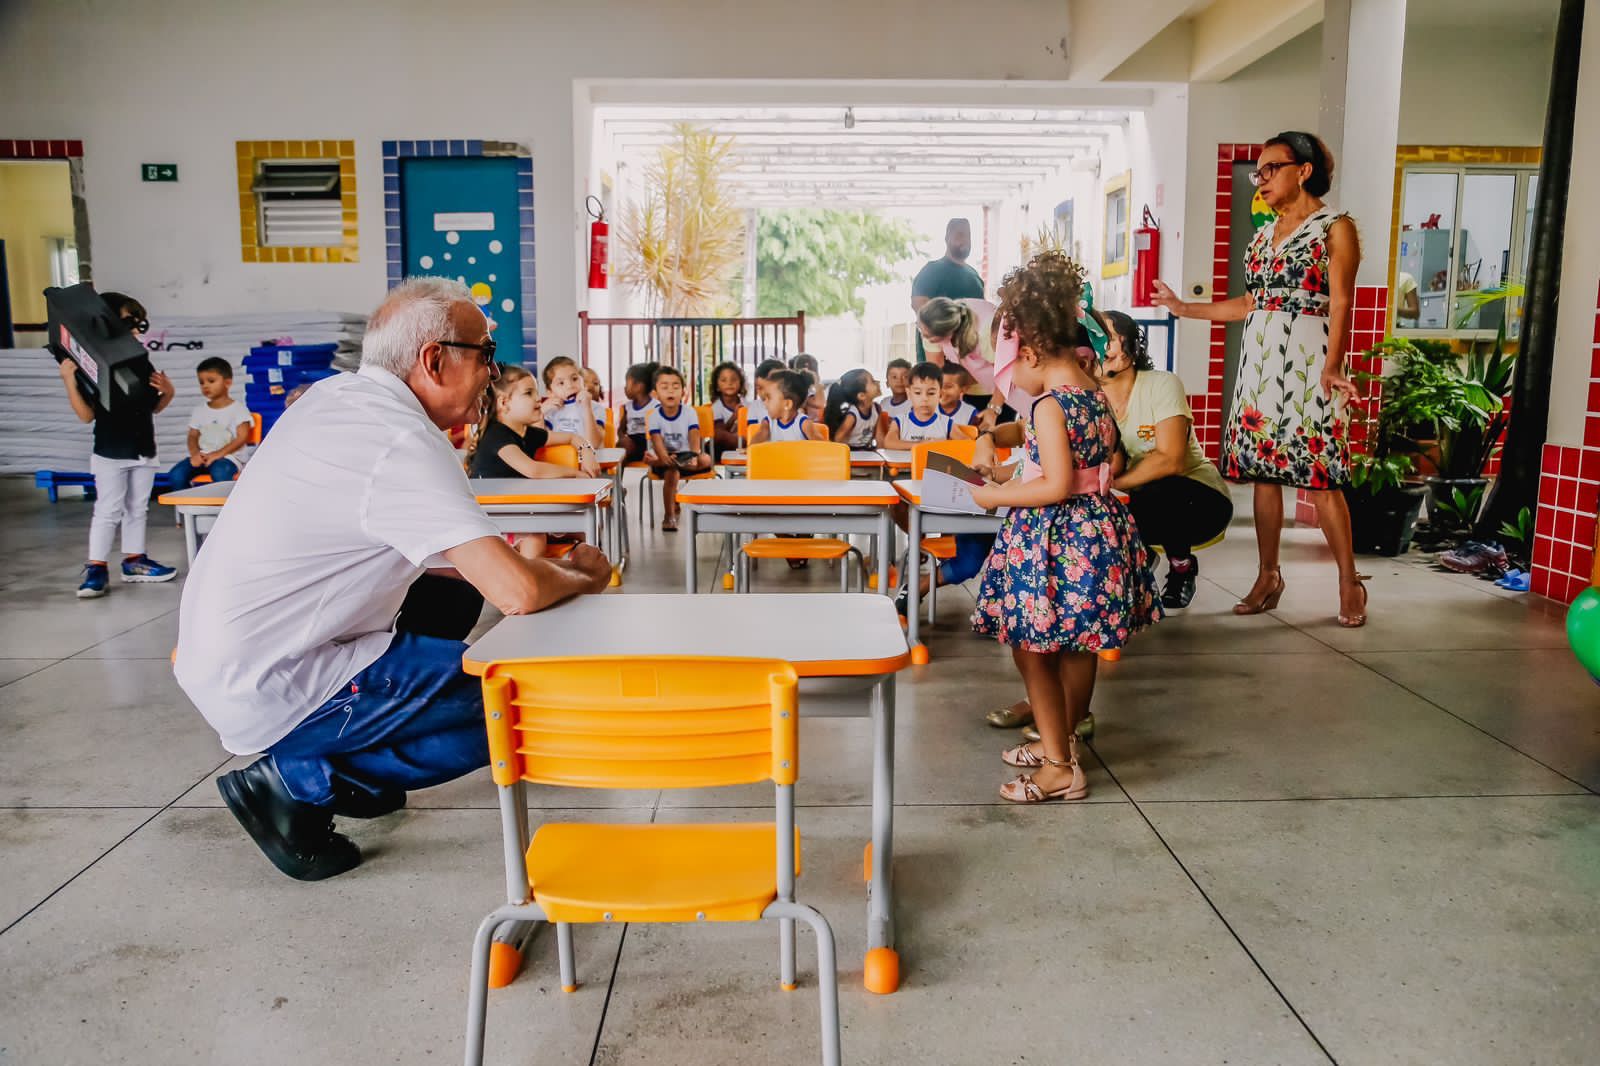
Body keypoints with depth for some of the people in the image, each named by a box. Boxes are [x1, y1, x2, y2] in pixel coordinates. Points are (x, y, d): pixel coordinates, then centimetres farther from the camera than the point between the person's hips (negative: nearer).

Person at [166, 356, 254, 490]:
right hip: (202, 456, 5)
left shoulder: (238, 408, 1)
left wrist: (218, 454, -19)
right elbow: (193, 436, 13)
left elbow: (242, 437, -9)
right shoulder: (200, 409, 17)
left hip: (229, 457, -5)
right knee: (176, 474, -21)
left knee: (219, 472, -40)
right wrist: (195, 453, -10)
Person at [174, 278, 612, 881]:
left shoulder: (335, 396, 5)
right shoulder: (402, 441, -22)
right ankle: (297, 780, -3)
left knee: (453, 594, 17)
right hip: (267, 691, -9)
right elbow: (516, 592, -28)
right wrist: (582, 579, -7)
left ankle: (344, 770, 17)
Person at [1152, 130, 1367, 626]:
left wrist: (1332, 366, -22)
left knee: (1319, 476, -8)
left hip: (1307, 357, -7)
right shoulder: (1266, 232, 17)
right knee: (1263, 470, 6)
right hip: (1259, 356, 7)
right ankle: (1268, 577, 15)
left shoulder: (1336, 227, -2)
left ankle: (1350, 583, 3)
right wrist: (1185, 308, 18)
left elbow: (1340, 304, -10)